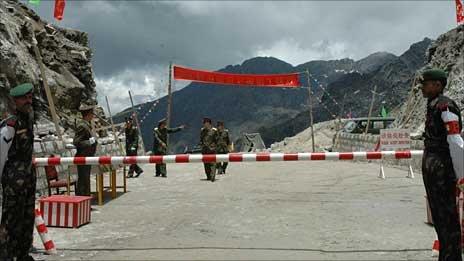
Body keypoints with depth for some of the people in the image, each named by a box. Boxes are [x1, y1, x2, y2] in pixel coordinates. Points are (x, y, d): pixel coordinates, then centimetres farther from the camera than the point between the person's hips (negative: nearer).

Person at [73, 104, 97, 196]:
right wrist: (90, 141, -22)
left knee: (86, 180, 17)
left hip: (87, 158, 10)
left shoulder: (86, 124, 13)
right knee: (83, 181, -6)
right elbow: (76, 142, -22)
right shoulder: (82, 126, -18)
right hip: (83, 158, -10)